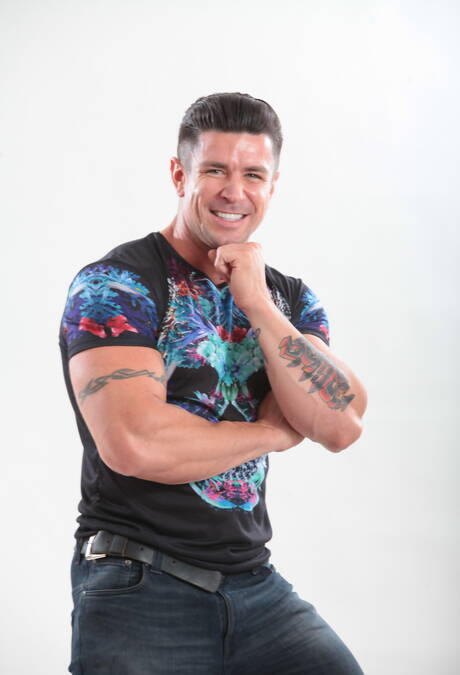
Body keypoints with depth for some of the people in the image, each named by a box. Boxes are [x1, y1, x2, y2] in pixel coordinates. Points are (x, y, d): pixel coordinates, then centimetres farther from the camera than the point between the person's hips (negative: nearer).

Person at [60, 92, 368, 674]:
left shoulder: (291, 299, 10)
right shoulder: (114, 285, -8)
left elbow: (342, 427, -5)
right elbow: (134, 442, -22)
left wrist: (257, 303, -13)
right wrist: (274, 431, -8)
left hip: (255, 582, 5)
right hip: (140, 586, -4)